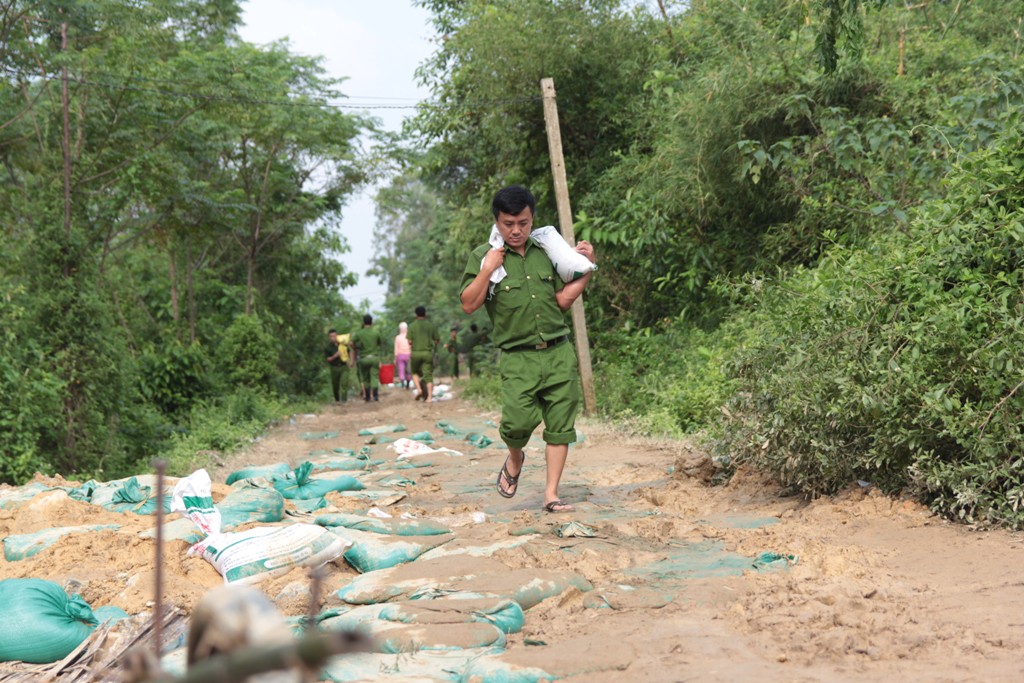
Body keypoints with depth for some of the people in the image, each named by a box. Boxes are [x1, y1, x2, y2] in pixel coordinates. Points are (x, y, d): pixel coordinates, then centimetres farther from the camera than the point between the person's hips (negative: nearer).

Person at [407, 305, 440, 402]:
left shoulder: (412, 326, -1)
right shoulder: (431, 325, 3)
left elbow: (410, 342, -5)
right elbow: (437, 339, 3)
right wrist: (433, 347, 23)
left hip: (416, 353, -1)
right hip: (428, 353, 1)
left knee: (415, 372, 20)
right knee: (428, 375, 1)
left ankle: (419, 389, -1)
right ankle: (429, 396, -8)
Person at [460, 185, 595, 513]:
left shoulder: (545, 252, 13)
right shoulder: (483, 256, 2)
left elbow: (563, 300, 16)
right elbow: (469, 304, -4)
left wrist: (587, 269, 8)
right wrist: (487, 270, -15)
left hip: (559, 354, 4)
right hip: (518, 359, -3)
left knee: (560, 425, 1)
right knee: (518, 421, -19)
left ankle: (551, 494, 10)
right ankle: (514, 460, 16)